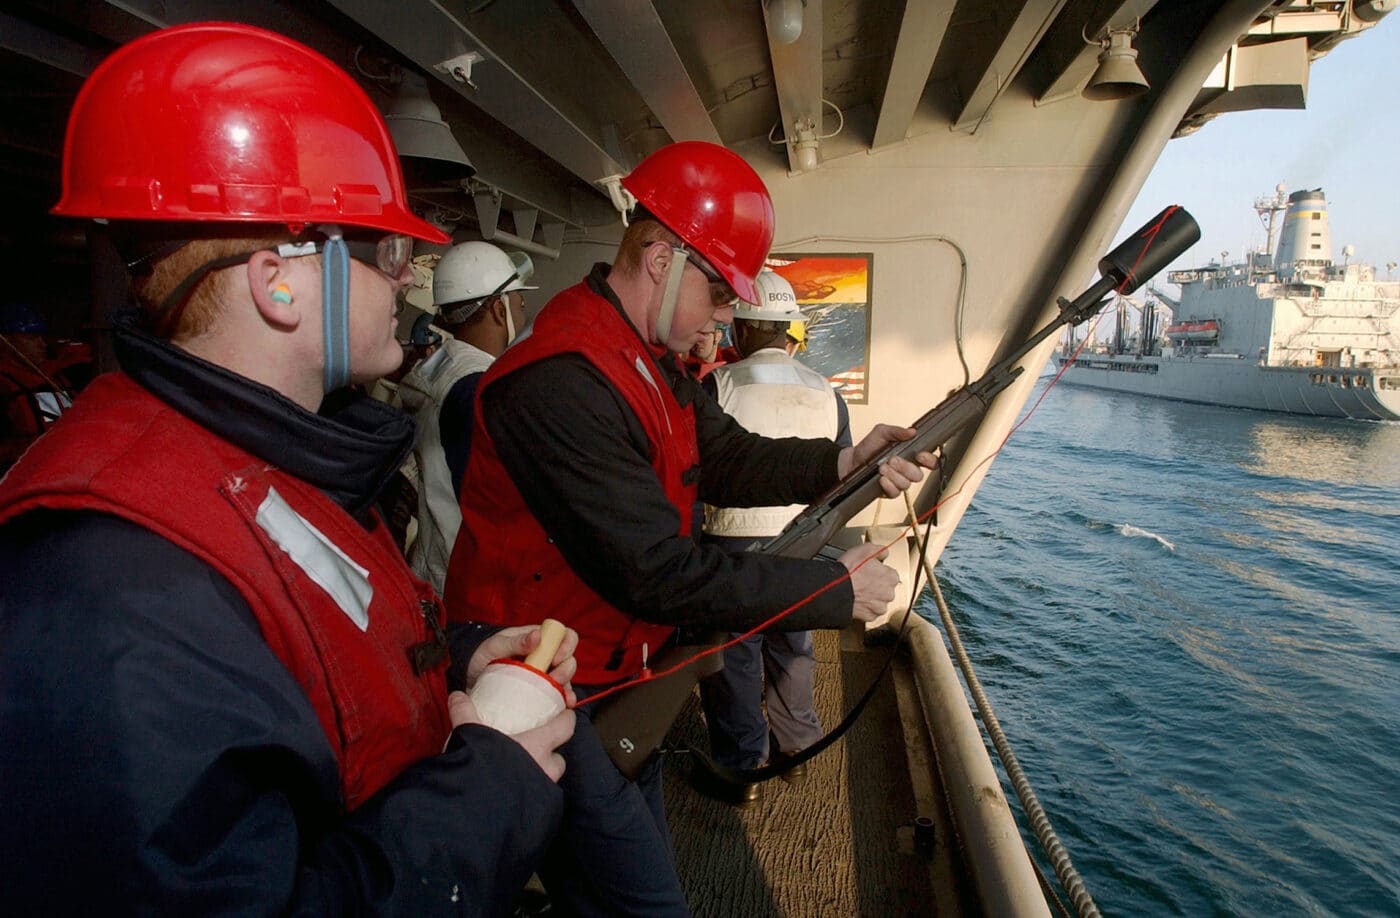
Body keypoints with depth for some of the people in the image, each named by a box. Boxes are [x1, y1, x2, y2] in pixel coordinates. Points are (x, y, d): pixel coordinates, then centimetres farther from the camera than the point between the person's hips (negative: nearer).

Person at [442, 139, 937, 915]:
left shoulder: (651, 360, 6)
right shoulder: (561, 383, -29)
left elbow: (724, 458, 7)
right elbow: (657, 573, -29)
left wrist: (844, 463, -8)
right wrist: (836, 591, -21)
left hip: (620, 676, 10)